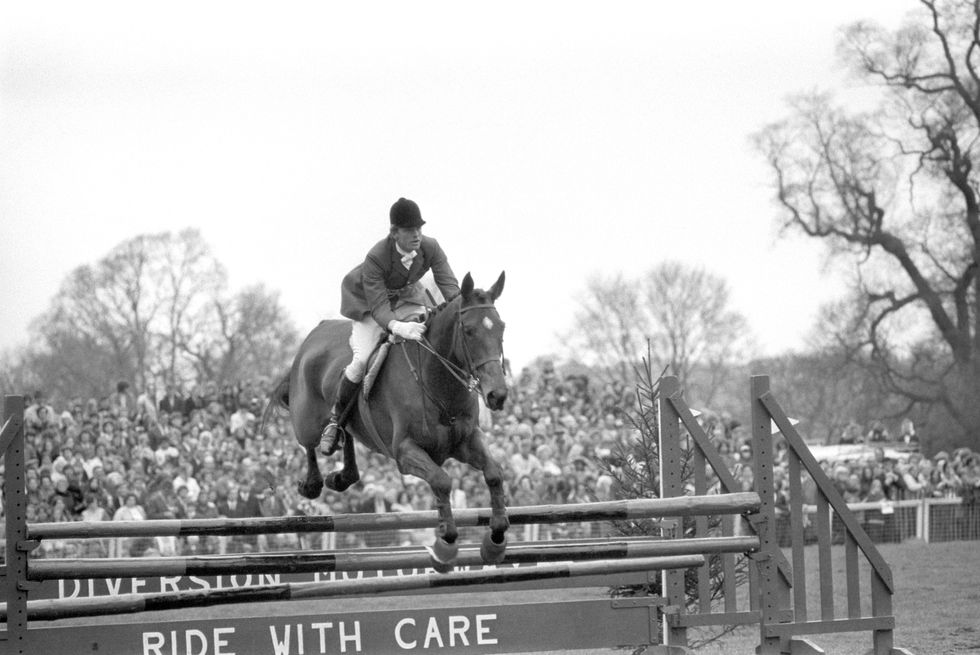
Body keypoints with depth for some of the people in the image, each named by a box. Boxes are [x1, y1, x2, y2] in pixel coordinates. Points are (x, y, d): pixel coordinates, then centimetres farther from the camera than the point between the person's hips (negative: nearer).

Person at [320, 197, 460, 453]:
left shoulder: (430, 248, -24)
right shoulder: (375, 258, -36)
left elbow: (449, 286, -23)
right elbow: (378, 308, -36)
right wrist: (399, 328, -57)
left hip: (408, 297, 4)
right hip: (369, 300, -4)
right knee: (363, 360, -23)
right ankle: (336, 417, 0)